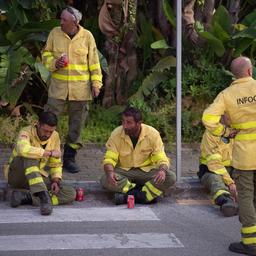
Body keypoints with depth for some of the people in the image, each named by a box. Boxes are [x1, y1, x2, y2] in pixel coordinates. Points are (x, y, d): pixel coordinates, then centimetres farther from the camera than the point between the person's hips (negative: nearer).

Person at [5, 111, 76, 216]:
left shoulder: (55, 136, 1)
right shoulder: (26, 133, -16)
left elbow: (56, 164, 10)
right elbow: (23, 150, -41)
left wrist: (55, 180, -10)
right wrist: (49, 153, -30)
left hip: (39, 179, 5)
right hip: (18, 176, -5)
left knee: (71, 194, -16)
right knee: (30, 156, -35)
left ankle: (25, 196, -26)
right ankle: (43, 196, -43)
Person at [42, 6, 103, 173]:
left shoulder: (87, 36, -3)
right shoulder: (55, 33, -1)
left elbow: (94, 62, 2)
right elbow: (46, 54, 9)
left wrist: (96, 83, -2)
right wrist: (54, 63, -11)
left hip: (81, 88, 0)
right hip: (59, 86, 0)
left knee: (77, 124, 6)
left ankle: (69, 158, 18)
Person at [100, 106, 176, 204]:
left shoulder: (152, 133, -12)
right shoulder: (116, 134, -11)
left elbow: (162, 159, -10)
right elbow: (109, 159, -12)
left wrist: (162, 170, -35)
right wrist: (110, 172, -35)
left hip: (147, 171, 0)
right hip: (124, 172, 0)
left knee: (170, 177, -27)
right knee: (105, 180, -32)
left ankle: (128, 194, -28)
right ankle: (149, 193, -27)